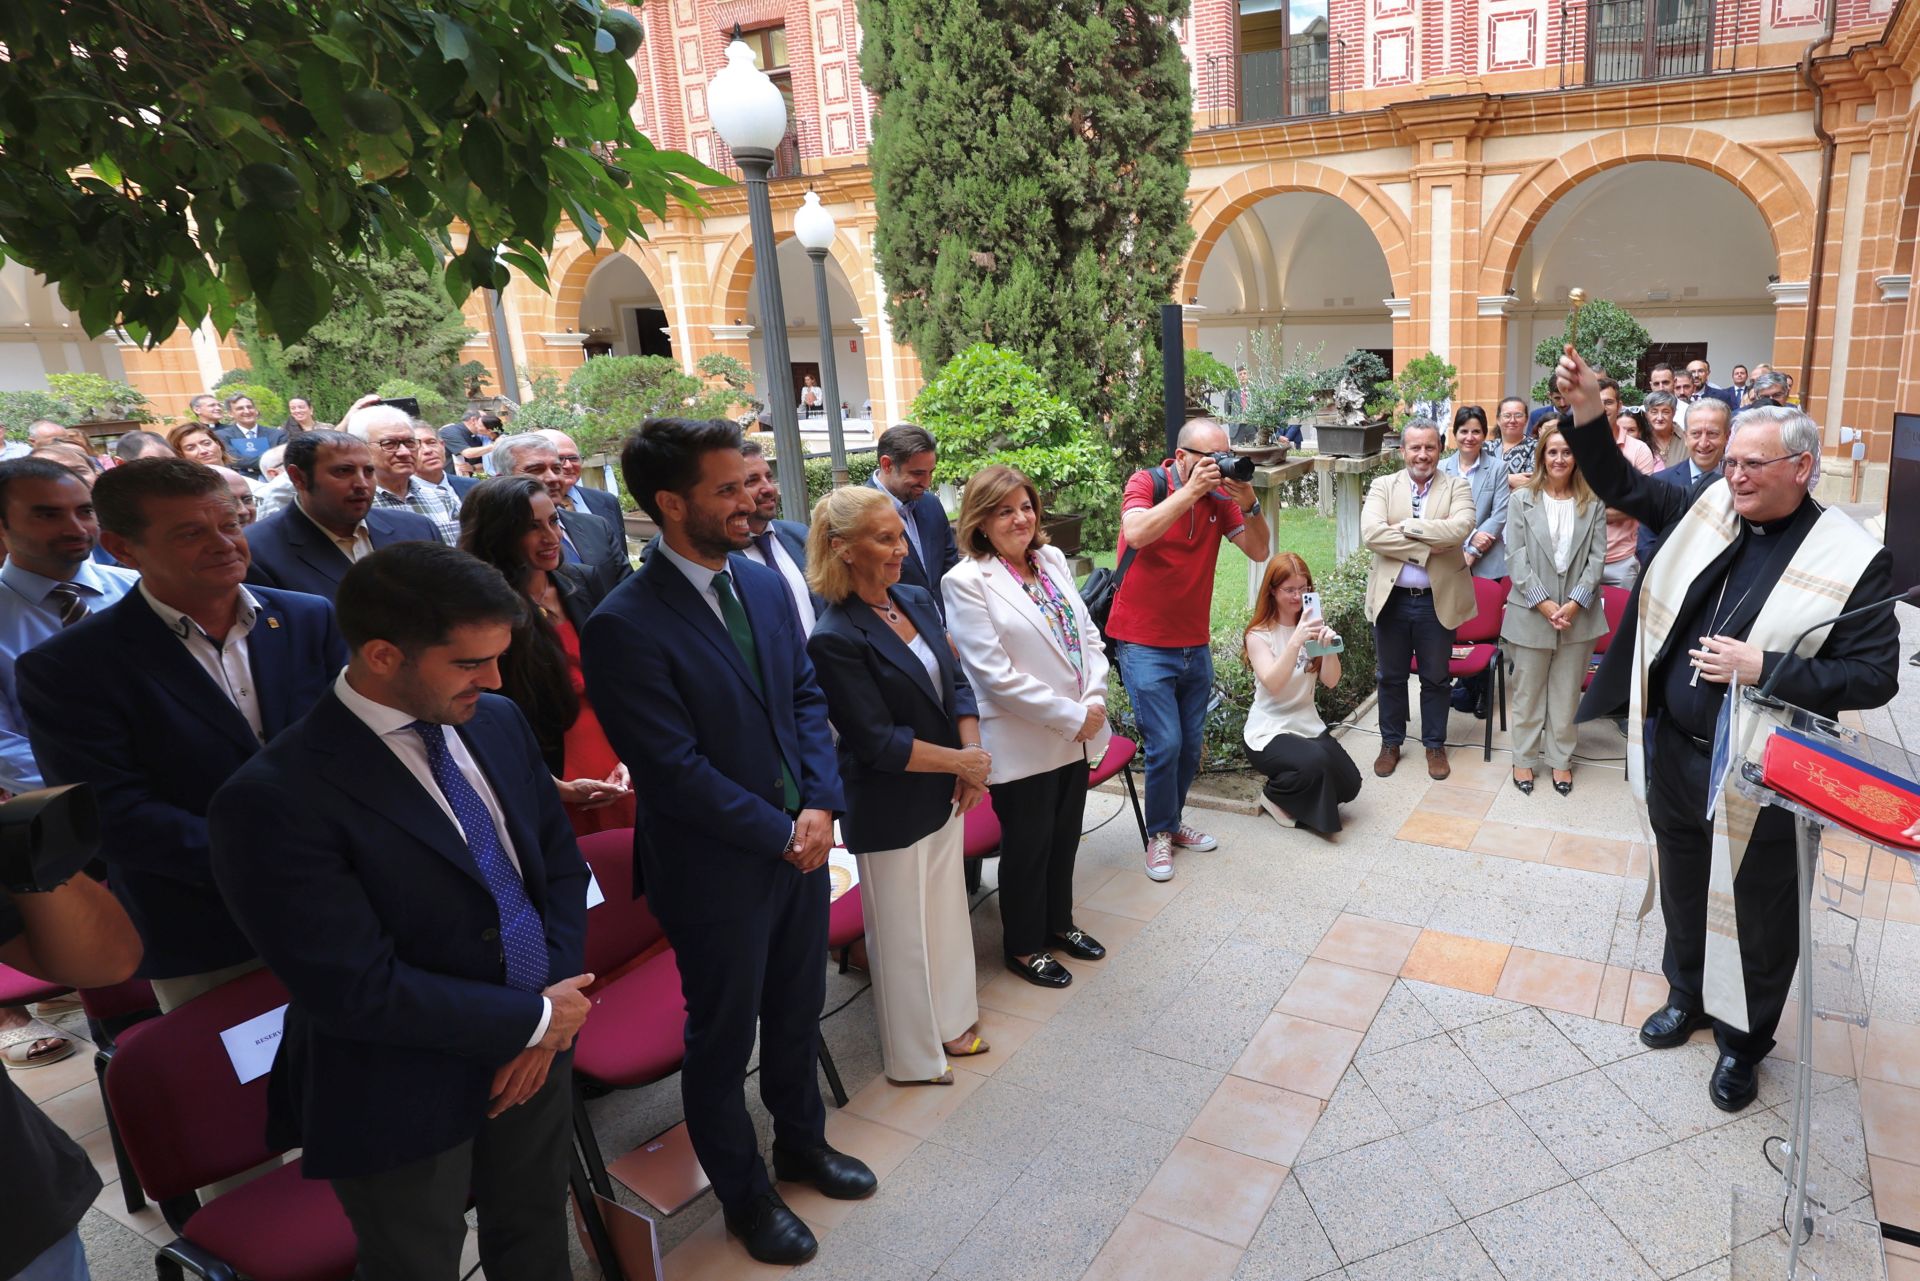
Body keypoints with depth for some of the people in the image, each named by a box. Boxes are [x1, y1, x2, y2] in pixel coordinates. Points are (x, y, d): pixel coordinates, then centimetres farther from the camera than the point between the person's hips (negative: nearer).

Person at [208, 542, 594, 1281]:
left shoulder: (498, 723, -4)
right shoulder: (275, 800, -25)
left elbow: (561, 861, 4)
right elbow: (361, 991, -25)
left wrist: (555, 1004, -9)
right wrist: (535, 1018, -17)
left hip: (537, 1046, 6)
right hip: (406, 1097, -5)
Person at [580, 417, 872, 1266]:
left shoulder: (765, 583, 0)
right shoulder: (625, 627, -22)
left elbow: (806, 697, 4)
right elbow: (675, 770, -22)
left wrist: (821, 805, -9)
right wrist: (779, 834, -16)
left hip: (799, 844, 6)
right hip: (716, 869, -6)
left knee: (797, 1013, 24)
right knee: (723, 1040, 16)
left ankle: (802, 1141, 50)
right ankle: (744, 1196, 39)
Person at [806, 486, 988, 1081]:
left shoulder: (917, 602, 1)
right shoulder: (834, 639, -22)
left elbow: (955, 682, 5)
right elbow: (878, 742, -23)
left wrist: (972, 755, -9)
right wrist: (963, 761, -15)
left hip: (943, 794, 7)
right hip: (888, 812, -7)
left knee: (946, 912, 22)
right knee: (902, 933, 11)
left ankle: (949, 1022, 43)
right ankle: (914, 1056, 32)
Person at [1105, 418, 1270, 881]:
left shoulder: (1220, 495, 3)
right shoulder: (1146, 483, -9)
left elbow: (1258, 551, -3)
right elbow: (1136, 534, -29)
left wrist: (1249, 504, -19)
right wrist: (1190, 490, -29)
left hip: (1196, 645, 5)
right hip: (1145, 645, -5)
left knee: (1190, 745, 12)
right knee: (1165, 744, -7)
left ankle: (1172, 822, 32)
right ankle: (1159, 834, 14)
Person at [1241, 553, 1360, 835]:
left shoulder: (1310, 626, 5)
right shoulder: (1258, 634, -9)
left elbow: (1331, 681, -6)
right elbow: (1273, 684, -25)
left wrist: (1329, 646, -26)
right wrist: (1296, 641, -37)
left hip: (1309, 725, 6)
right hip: (1268, 732, -5)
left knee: (1349, 784, -12)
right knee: (1315, 763, -31)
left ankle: (1301, 798, 18)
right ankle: (1275, 795, 0)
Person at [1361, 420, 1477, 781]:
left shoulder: (1457, 487, 0)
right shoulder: (1383, 486, 1)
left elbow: (1460, 528, -20)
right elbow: (1371, 534, -16)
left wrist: (1406, 526, -18)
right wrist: (1427, 547, -18)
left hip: (1438, 599, -1)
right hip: (1391, 598, 1)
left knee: (1436, 679, 12)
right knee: (1391, 677, 14)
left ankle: (1435, 745, 29)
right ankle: (1391, 743, 30)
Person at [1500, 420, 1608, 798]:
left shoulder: (1593, 503, 3)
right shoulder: (1523, 501, 0)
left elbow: (1597, 557, 0)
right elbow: (1516, 557, -5)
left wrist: (1575, 603, -12)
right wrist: (1543, 603, -13)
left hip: (1578, 614, 1)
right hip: (1531, 612, -1)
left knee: (1566, 693, 10)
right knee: (1528, 692, 9)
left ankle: (1560, 759, 24)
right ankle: (1524, 758, 22)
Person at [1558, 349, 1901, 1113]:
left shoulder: (1852, 559, -14)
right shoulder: (1707, 511, 0)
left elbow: (1875, 676, -15)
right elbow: (1620, 486, 6)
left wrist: (1764, 669, -24)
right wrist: (1587, 413, -8)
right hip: (1673, 753, 5)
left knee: (1758, 917, 13)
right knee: (1682, 891, 23)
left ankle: (1743, 1040, 34)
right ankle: (1687, 996, 46)